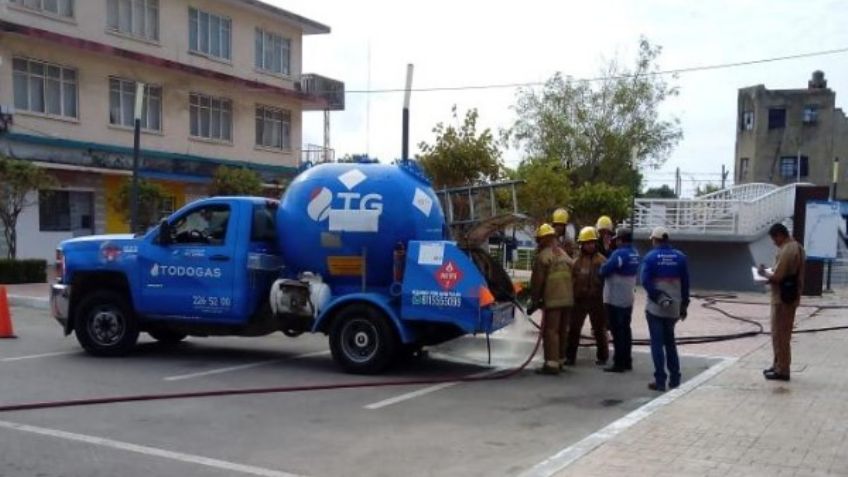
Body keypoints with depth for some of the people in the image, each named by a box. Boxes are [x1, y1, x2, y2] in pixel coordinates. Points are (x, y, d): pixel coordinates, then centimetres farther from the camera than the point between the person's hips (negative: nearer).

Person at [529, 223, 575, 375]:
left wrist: (534, 300, -2)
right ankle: (559, 360, 23)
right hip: (567, 298, 9)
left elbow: (537, 281, -10)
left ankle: (552, 364, -10)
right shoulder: (564, 254, 19)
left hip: (552, 299, -8)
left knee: (550, 331, -7)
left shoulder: (543, 256, -9)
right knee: (562, 331, 15)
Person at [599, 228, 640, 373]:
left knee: (617, 331, -3)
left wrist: (603, 267, 4)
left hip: (614, 299, -8)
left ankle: (619, 363, 0)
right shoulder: (635, 254, 8)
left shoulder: (619, 254, -19)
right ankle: (627, 362, 20)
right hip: (628, 299, 8)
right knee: (625, 330, 14)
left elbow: (604, 271, -19)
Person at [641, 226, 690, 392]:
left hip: (655, 307, -4)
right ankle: (675, 379, 17)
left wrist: (658, 297, -14)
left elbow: (645, 280, -17)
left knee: (657, 343, 2)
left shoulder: (651, 257, -7)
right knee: (670, 342, 17)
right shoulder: (680, 257, 3)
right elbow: (686, 282, 5)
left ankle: (660, 380, 0)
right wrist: (684, 304, 11)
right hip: (674, 307, 4)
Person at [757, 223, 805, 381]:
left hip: (782, 298, -10)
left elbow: (777, 277, -23)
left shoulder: (785, 251, -20)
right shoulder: (797, 247, 12)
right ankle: (779, 365, 25)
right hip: (792, 295, 10)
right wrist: (770, 274, 11)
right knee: (783, 333, 17)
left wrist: (764, 273, -4)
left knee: (779, 334, -3)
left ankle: (782, 370, 2)